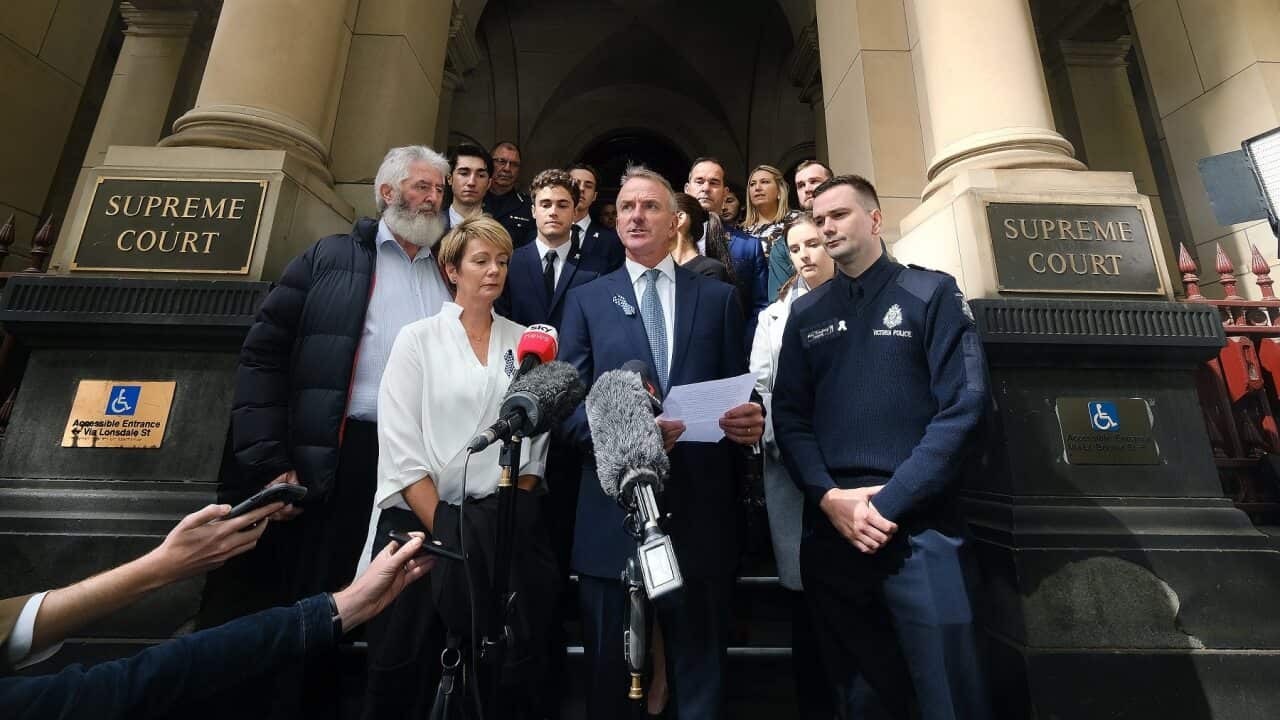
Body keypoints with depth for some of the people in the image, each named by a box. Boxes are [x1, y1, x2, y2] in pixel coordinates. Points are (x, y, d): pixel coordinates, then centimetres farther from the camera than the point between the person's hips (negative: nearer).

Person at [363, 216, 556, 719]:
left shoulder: (525, 342, 7)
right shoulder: (418, 339, 1)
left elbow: (536, 441, 4)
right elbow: (400, 446, -5)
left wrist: (513, 520, -3)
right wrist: (443, 530, -10)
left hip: (505, 527, 2)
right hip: (422, 519, -1)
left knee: (510, 668, 8)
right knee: (407, 666, 10)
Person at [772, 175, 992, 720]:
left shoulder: (932, 293, 2)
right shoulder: (805, 314, 11)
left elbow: (963, 406, -8)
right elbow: (789, 415, 4)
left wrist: (888, 503, -14)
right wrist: (830, 498, -10)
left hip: (920, 526, -3)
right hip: (829, 528, 3)